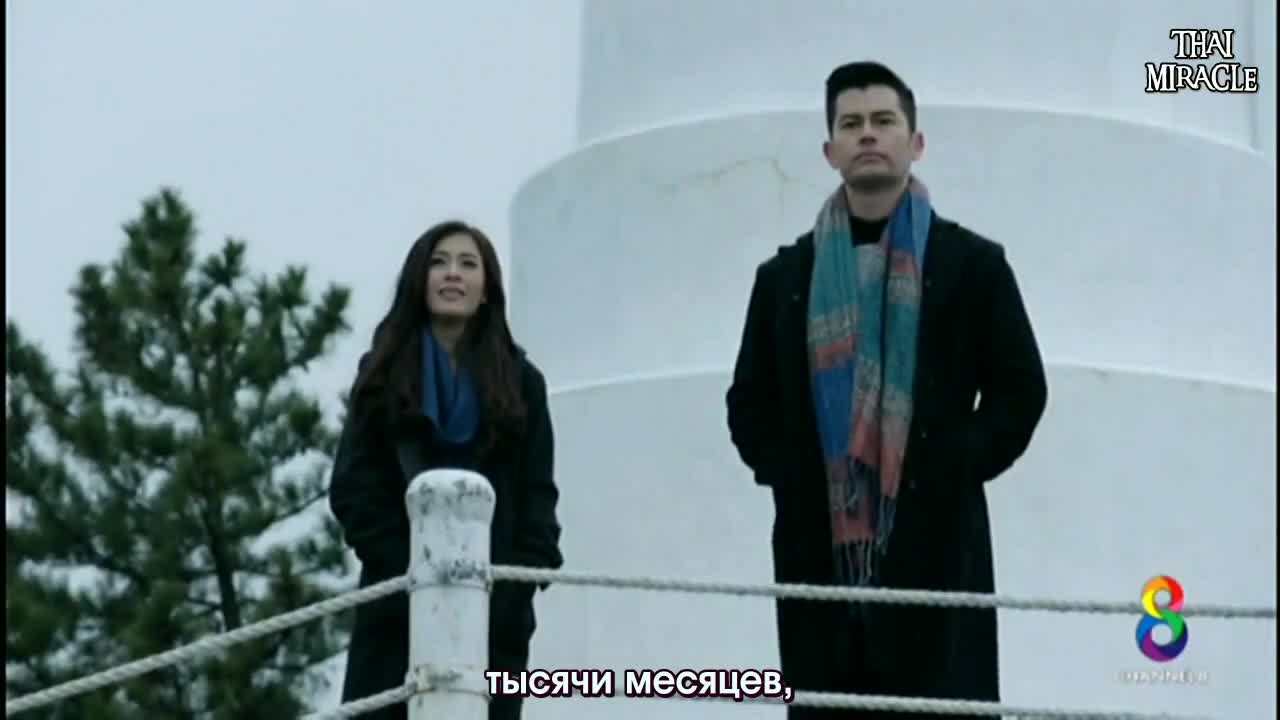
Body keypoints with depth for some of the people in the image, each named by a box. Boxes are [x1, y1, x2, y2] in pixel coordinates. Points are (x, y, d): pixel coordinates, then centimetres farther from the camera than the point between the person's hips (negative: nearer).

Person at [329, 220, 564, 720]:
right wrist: (415, 574, -11)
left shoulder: (520, 382, 13)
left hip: (494, 613, 1)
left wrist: (515, 582, -10)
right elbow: (354, 490, 2)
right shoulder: (384, 374, 10)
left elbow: (537, 496, 7)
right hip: (398, 608, -1)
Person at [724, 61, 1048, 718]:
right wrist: (785, 474, 0)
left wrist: (960, 468, -7)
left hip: (936, 548, -3)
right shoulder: (787, 276, 15)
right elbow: (749, 400, 16)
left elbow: (1020, 388, 4)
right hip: (819, 552, 3)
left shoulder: (972, 264, 7)